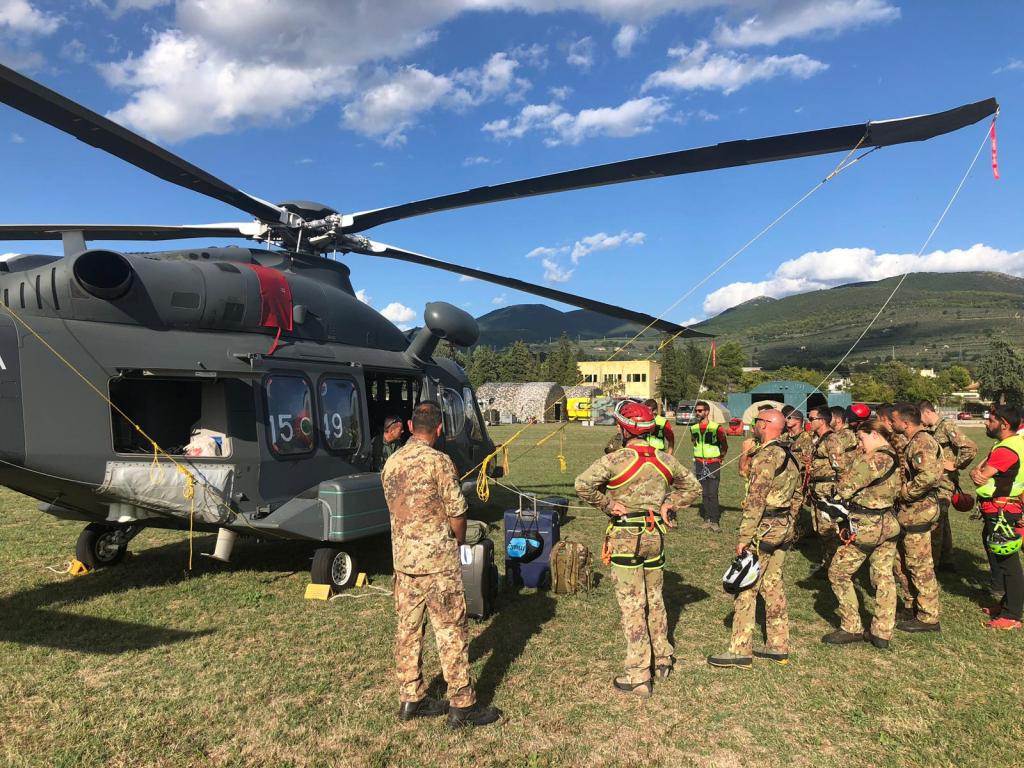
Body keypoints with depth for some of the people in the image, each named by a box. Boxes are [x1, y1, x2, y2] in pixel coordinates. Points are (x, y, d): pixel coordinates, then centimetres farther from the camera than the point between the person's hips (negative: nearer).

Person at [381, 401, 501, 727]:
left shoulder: (391, 463, 5)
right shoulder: (439, 461, -15)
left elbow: (396, 510, 12)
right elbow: (457, 514, -12)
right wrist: (457, 542, 8)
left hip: (402, 557, 7)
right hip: (437, 559, -7)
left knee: (408, 628, 14)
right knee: (451, 631, 2)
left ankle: (411, 699, 24)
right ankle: (462, 705, 10)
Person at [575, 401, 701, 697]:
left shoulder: (615, 460, -16)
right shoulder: (665, 460, 2)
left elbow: (583, 485, -28)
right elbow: (693, 488, 13)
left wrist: (608, 504, -15)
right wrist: (669, 504, 6)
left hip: (625, 539, -5)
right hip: (655, 537, 5)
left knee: (632, 606, 0)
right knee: (655, 600, 21)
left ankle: (638, 677, 5)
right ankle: (662, 659, 34)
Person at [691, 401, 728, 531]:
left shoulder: (717, 428, -8)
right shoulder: (693, 428, 6)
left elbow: (725, 446, 4)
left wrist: (719, 458, 11)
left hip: (713, 464, -4)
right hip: (699, 464, 4)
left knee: (712, 494, -9)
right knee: (704, 493, 7)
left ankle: (715, 521, -3)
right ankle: (707, 519, 13)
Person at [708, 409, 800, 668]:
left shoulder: (765, 456, -18)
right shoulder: (788, 455, 11)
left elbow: (755, 500, -21)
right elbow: (796, 494, 17)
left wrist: (744, 536, -19)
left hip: (764, 530, -9)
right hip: (784, 529, 9)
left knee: (746, 589, -3)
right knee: (773, 586, 15)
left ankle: (740, 651, 3)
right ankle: (778, 647, 22)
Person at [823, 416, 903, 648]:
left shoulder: (872, 460, -21)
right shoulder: (895, 458, 6)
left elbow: (844, 489, -18)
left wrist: (857, 458, -7)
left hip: (866, 527, -9)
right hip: (889, 525, 9)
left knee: (839, 573, 5)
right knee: (884, 577, 14)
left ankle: (851, 628, 9)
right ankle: (882, 633, 21)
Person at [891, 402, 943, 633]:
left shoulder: (921, 443, -19)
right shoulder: (916, 441, 14)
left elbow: (930, 475, -34)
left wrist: (904, 492, -23)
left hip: (918, 511, -11)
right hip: (912, 510, 11)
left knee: (920, 565, -1)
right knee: (904, 560, 19)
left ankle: (928, 618, 9)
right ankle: (912, 603, 32)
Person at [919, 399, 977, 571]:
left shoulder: (947, 426, -15)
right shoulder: (932, 429, 11)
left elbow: (971, 448, -24)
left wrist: (955, 465, -16)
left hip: (944, 482, -9)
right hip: (936, 481, 9)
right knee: (942, 522, 17)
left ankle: (934, 563, 3)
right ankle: (946, 561, 27)